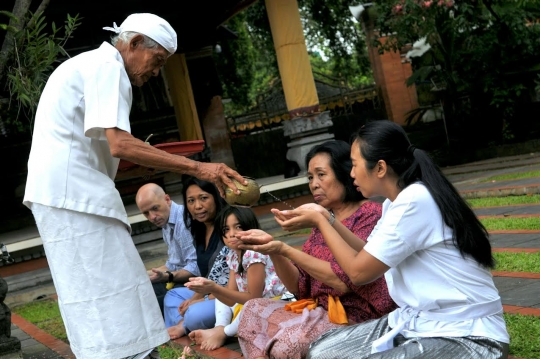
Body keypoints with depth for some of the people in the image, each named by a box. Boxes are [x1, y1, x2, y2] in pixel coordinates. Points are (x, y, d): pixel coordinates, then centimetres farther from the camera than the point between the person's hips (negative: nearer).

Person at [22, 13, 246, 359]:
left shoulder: (88, 64, 23)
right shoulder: (107, 67, -9)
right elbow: (120, 145, -21)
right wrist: (197, 167, -22)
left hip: (66, 191, 10)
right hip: (73, 192, -10)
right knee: (109, 308, -12)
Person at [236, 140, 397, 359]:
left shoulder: (370, 214, -9)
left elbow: (343, 281, -20)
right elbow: (298, 286, 7)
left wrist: (285, 250, -19)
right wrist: (272, 250, -9)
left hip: (361, 318, -8)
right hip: (324, 313, 8)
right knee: (253, 310, -1)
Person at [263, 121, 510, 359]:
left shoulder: (415, 200, -21)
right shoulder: (395, 202, 7)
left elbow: (359, 271, -17)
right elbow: (369, 257, 16)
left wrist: (319, 221, -5)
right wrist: (326, 219, 10)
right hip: (419, 321, 9)